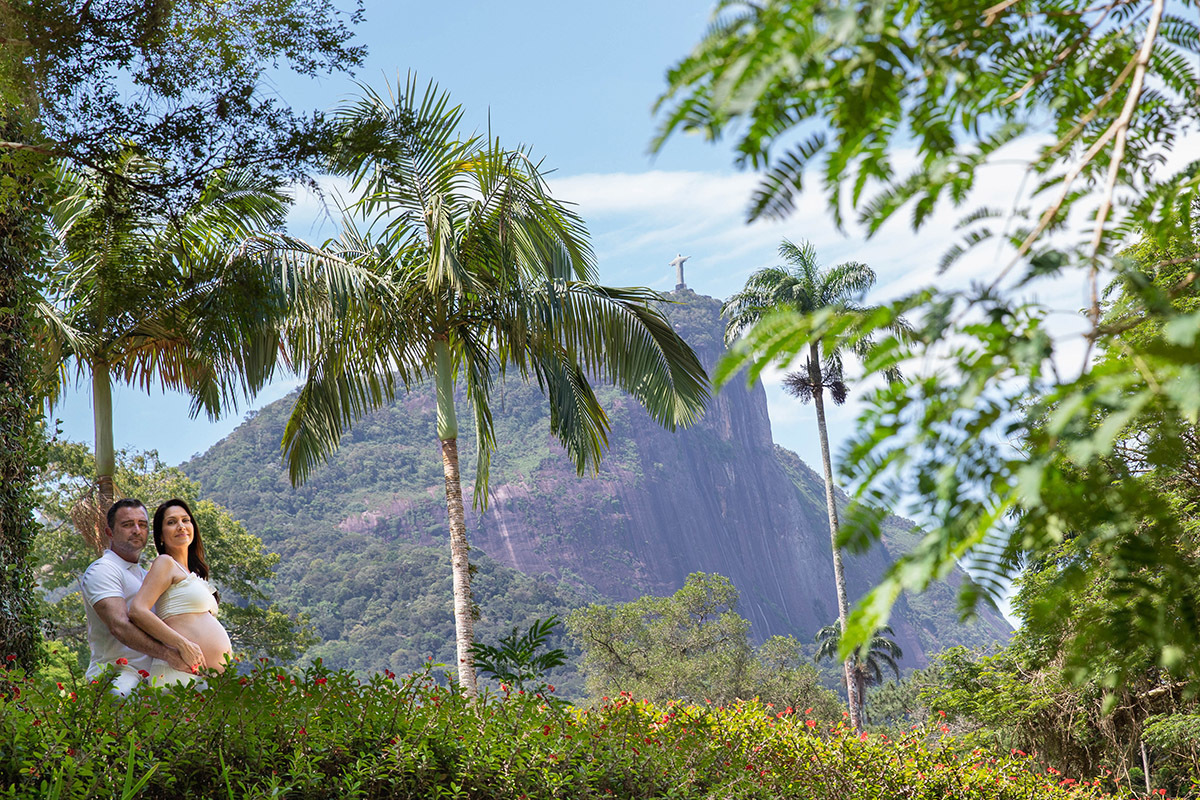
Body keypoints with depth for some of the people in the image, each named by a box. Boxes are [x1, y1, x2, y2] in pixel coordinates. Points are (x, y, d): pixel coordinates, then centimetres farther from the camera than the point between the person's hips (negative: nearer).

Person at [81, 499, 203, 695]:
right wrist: (169, 655, -23)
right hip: (118, 678, -8)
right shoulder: (102, 570, -2)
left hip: (149, 678, 8)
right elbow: (119, 627, -16)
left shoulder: (145, 575, 27)